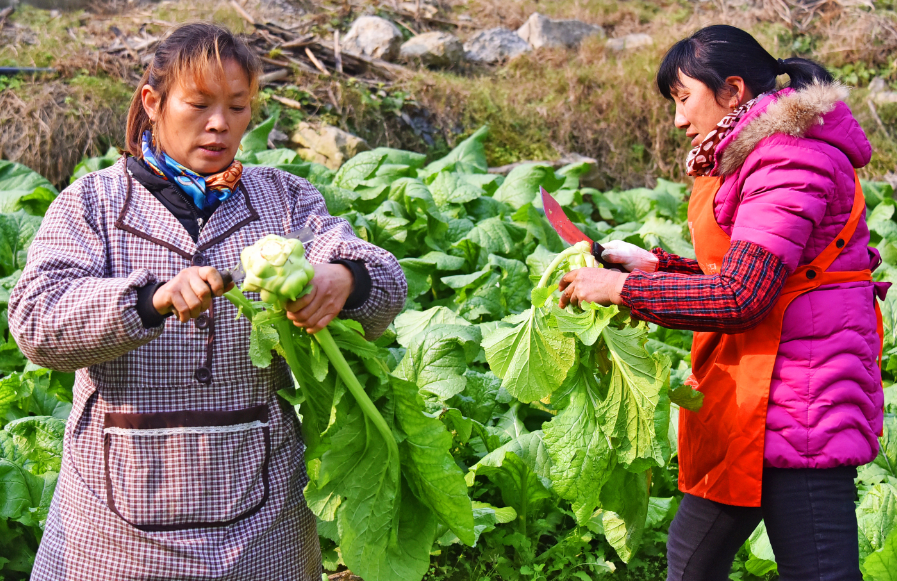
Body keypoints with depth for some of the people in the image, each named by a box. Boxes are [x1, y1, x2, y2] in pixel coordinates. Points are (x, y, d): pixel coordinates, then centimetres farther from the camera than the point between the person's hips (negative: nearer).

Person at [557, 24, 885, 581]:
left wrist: (621, 288, -15)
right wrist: (657, 264, 14)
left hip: (796, 388, -11)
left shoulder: (788, 158, -17)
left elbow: (740, 296, -23)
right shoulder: (750, 157, 17)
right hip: (749, 395, 11)